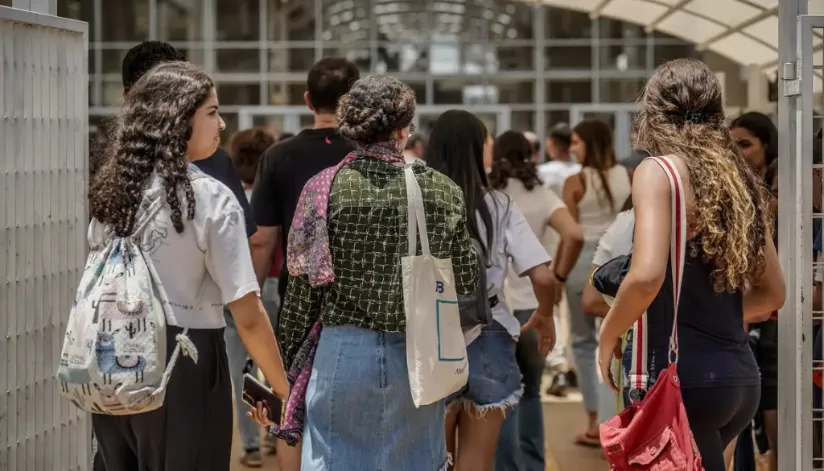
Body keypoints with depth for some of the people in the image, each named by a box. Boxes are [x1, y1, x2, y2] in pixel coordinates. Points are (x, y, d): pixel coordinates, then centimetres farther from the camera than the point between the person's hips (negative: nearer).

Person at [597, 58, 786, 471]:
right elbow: (772, 293, 18)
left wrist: (607, 338, -6)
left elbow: (646, 276, -22)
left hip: (684, 376, -8)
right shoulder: (739, 180, 13)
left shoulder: (658, 171, -8)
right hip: (741, 377, 8)